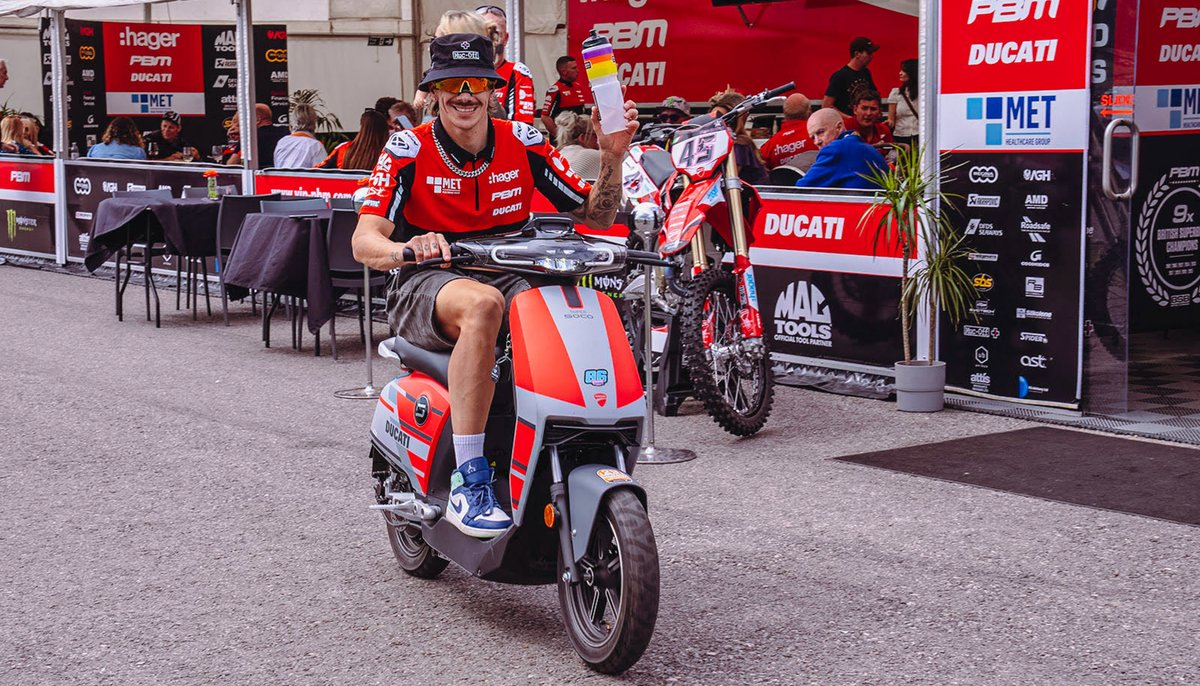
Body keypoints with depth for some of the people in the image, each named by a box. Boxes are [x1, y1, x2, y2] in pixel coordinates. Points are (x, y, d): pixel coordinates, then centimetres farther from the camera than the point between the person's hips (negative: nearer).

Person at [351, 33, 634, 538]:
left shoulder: (524, 142, 3)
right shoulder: (409, 151, -7)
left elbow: (596, 216, 6)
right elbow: (364, 241, -18)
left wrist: (612, 155, -12)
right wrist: (404, 249, -41)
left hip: (510, 278, 4)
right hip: (428, 287, -3)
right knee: (482, 304, -39)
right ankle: (468, 483, -40)